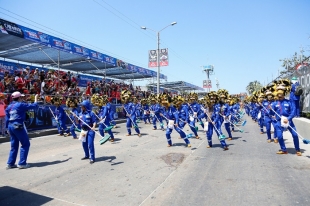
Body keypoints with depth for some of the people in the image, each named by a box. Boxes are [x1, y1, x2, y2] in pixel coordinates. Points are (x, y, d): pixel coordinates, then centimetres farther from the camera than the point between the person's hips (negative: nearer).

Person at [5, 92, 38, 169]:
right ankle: (22, 163, 0)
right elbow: (34, 106, -4)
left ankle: (10, 163, 19)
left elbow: (7, 118, 14)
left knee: (14, 145, 17)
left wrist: (8, 128, 19)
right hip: (18, 126, -8)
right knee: (25, 144, 1)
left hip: (10, 126, 8)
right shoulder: (20, 105, -9)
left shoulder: (9, 106, 13)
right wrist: (36, 99, 12)